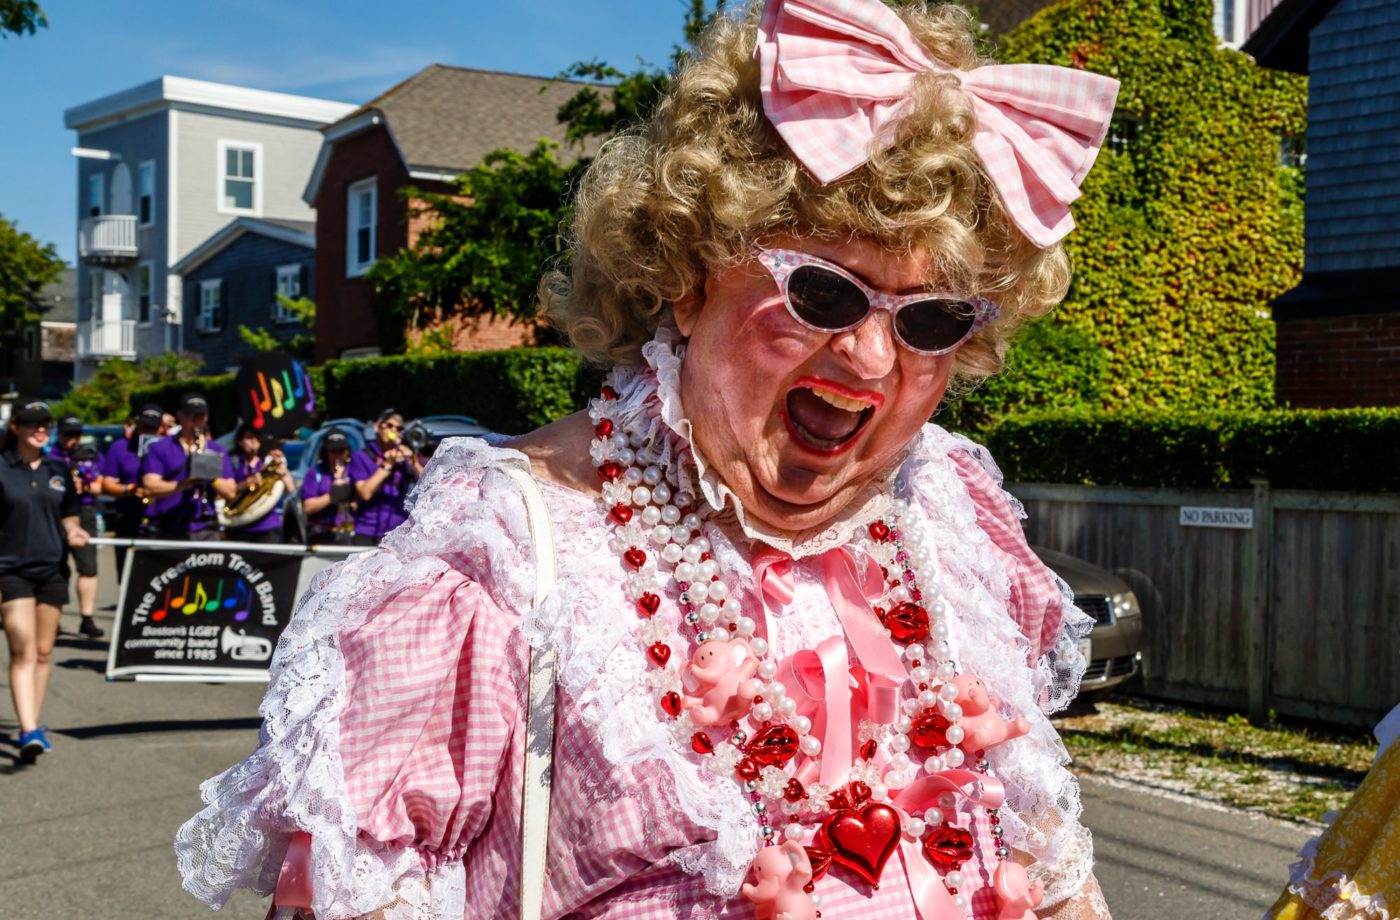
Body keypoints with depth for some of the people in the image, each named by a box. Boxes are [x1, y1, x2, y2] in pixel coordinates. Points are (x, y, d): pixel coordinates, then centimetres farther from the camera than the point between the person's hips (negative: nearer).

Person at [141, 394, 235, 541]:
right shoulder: (160, 448, 8)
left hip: (205, 531, 2)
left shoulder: (216, 450, 15)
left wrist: (212, 477, -10)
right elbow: (150, 487, -6)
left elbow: (230, 492, 9)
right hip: (168, 531, -2)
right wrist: (183, 484, -20)